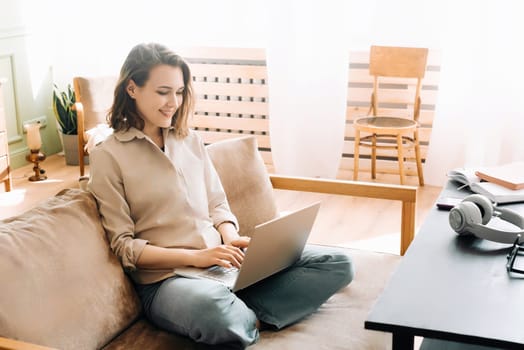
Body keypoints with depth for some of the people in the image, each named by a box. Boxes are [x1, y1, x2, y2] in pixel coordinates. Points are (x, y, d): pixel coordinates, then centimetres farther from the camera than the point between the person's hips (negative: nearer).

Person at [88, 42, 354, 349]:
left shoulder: (190, 140, 14)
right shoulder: (108, 156, -3)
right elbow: (123, 246, -6)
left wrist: (232, 239, -7)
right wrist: (194, 256, -17)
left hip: (223, 263, 6)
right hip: (166, 277, -6)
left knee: (336, 264, -8)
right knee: (211, 305, -43)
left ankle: (245, 317, -19)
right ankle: (254, 321, -10)